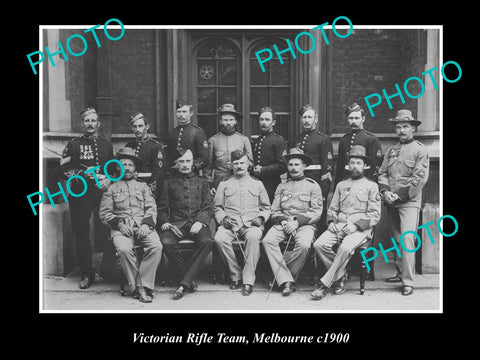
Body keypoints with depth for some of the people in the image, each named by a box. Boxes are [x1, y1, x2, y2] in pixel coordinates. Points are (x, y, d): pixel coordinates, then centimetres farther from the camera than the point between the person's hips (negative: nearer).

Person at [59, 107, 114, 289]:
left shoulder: (107, 145, 14)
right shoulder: (73, 145, 7)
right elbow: (64, 169, 3)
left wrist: (109, 179, -4)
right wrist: (83, 173, -11)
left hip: (103, 192, 1)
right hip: (80, 193, -1)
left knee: (104, 232, -5)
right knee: (81, 233, 0)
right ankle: (86, 274, 9)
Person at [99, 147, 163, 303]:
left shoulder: (143, 187, 23)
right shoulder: (111, 189, 17)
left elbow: (152, 208, 12)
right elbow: (104, 213, 9)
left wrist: (147, 224, -7)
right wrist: (119, 223, -9)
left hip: (143, 227, 2)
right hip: (121, 228, -1)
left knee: (156, 246, -30)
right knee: (124, 249, -34)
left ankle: (144, 285, -23)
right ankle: (136, 287, -19)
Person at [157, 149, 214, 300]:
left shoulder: (202, 182, 18)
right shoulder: (169, 183, 17)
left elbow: (209, 207, 9)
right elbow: (162, 208, 13)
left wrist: (200, 222, -10)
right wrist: (165, 223, -7)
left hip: (197, 223, 0)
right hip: (176, 223, 0)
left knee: (207, 241, -32)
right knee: (167, 242, -32)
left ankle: (184, 284, -26)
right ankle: (189, 278, -14)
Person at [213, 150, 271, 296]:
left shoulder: (257, 184, 20)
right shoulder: (224, 184, 20)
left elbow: (266, 208, 20)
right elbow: (217, 207, 16)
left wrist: (261, 218, 0)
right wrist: (223, 218, -3)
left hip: (252, 223, -1)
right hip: (230, 223, 1)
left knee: (253, 236, -36)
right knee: (219, 238, -32)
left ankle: (248, 281, -30)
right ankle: (236, 276, -16)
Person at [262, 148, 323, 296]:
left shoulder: (313, 186, 10)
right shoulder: (281, 187, 20)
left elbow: (316, 212, 1)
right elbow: (274, 211, 13)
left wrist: (297, 222, -12)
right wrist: (283, 221, -8)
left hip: (305, 224, -3)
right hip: (283, 223, 3)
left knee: (304, 245, -35)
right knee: (267, 241, -27)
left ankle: (281, 276, -15)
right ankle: (286, 280, -24)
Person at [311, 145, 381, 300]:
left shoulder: (371, 186, 8)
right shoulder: (341, 185, 22)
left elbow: (375, 215, 0)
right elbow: (332, 208, 21)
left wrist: (355, 225, -12)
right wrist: (331, 221, -1)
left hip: (361, 228, -4)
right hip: (339, 226, 4)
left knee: (345, 248, -35)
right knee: (319, 244, -24)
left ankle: (325, 283, -23)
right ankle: (339, 277, -6)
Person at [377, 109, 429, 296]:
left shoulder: (421, 150, 0)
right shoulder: (391, 150, 15)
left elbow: (420, 178, -8)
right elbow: (382, 173, 12)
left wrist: (400, 195, -13)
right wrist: (385, 191, -6)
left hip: (409, 202, -5)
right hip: (391, 203, 5)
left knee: (407, 239, -13)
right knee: (396, 239, 11)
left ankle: (408, 282, -11)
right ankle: (400, 272, 23)